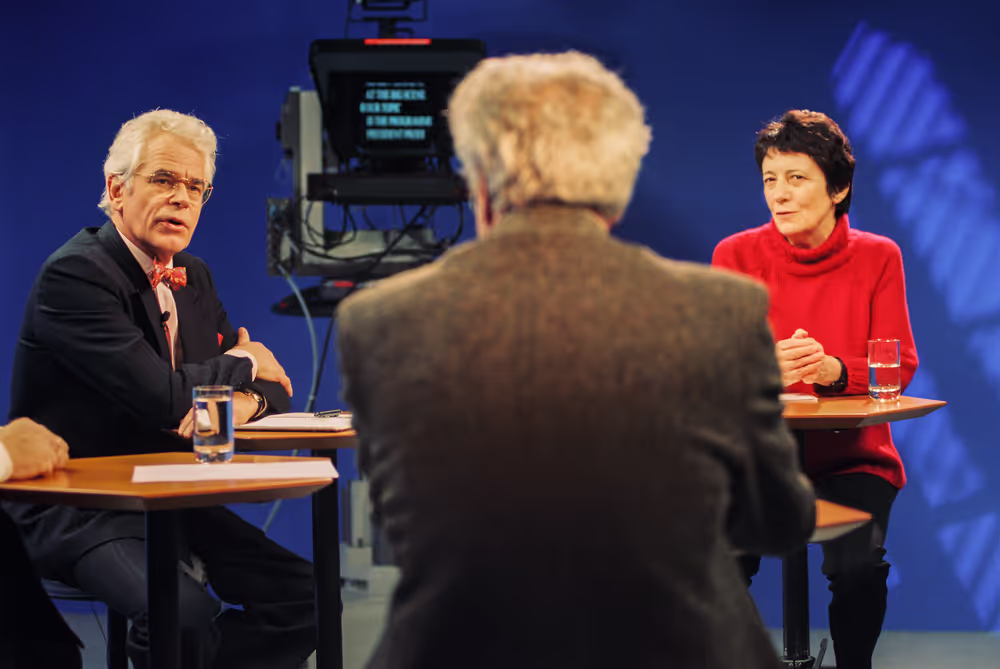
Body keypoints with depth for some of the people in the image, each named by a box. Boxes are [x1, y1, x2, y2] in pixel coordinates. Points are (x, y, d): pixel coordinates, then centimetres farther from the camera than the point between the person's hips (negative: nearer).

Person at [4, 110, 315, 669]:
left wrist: (245, 401, -12)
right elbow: (160, 397, -25)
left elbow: (271, 386, 14)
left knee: (304, 595, -8)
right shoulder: (75, 274, -15)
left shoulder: (193, 277, 13)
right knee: (188, 615, -33)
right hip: (76, 512, -8)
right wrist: (243, 364, -6)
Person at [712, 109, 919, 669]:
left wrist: (832, 370, -26)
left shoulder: (877, 258, 3)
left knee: (857, 566, -27)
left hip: (850, 458, 0)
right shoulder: (736, 256, 2)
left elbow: (901, 366, -4)